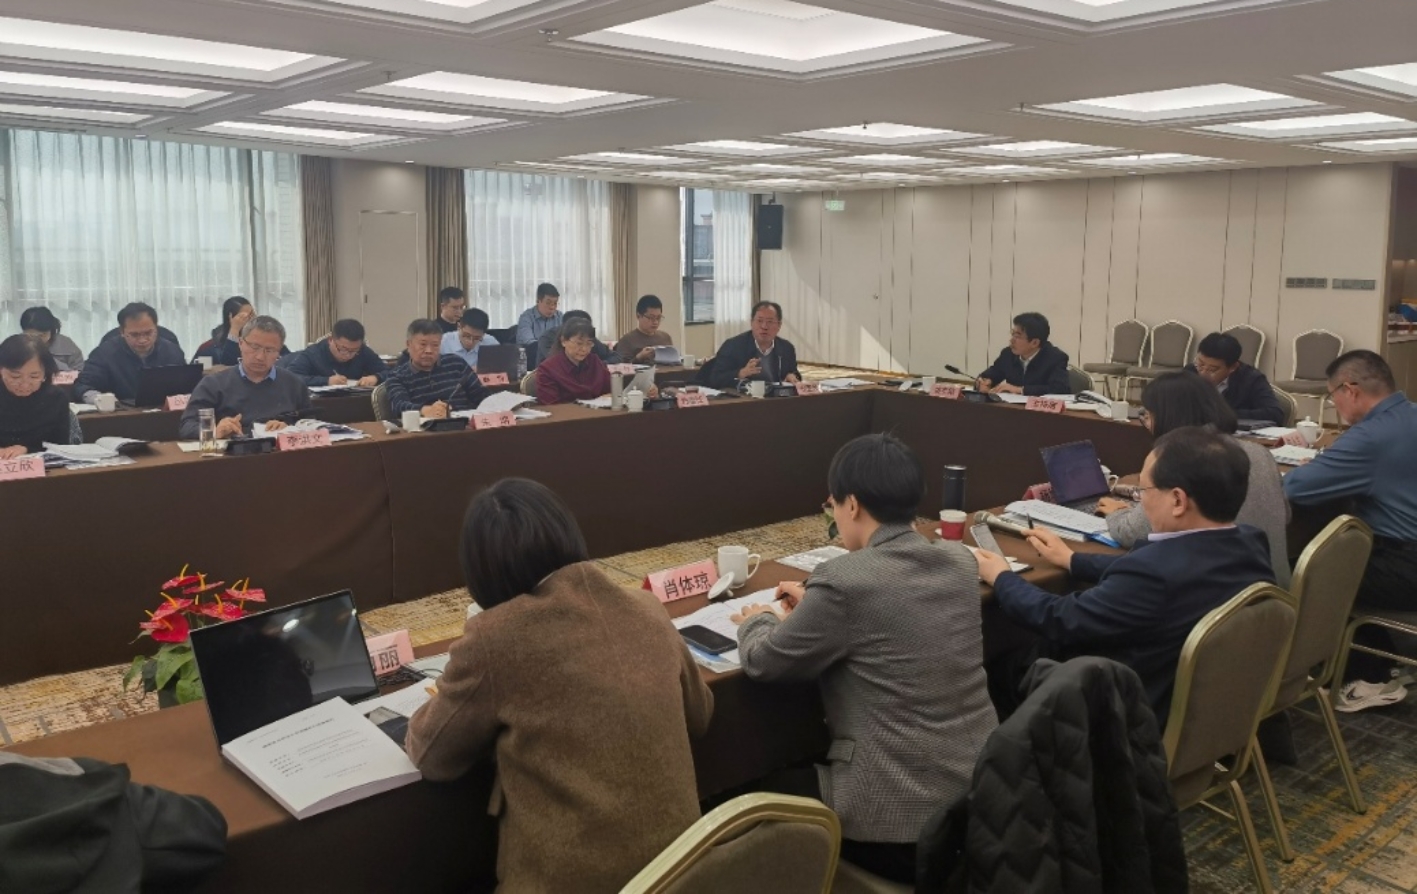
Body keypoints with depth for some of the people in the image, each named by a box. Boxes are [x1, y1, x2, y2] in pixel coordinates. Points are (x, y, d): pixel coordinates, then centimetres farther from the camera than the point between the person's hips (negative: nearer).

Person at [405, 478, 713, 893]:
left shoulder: (494, 637, -15)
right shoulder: (646, 609, 0)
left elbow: (432, 756, 0)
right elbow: (698, 717, 17)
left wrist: (445, 703, 19)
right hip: (675, 857, 6)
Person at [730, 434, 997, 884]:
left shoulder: (845, 579, -20)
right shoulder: (960, 561, 0)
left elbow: (764, 662, -6)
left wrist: (758, 621, 14)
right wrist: (815, 603, 23)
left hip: (902, 814, -7)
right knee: (801, 773, 28)